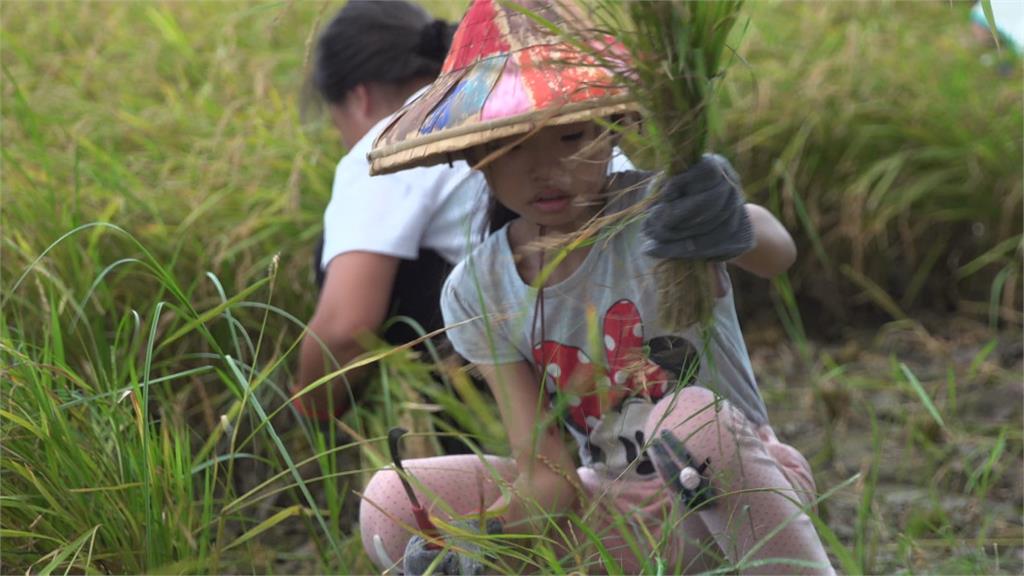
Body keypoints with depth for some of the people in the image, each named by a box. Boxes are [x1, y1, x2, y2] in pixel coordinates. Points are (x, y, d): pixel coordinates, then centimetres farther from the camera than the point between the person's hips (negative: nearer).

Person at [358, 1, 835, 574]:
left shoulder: (656, 211, -17)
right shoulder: (477, 296, -5)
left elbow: (777, 252, -41)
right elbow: (548, 474, -9)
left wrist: (739, 228, -66)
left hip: (741, 491, -4)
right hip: (628, 522, 4)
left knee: (692, 417, -38)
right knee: (392, 505, -15)